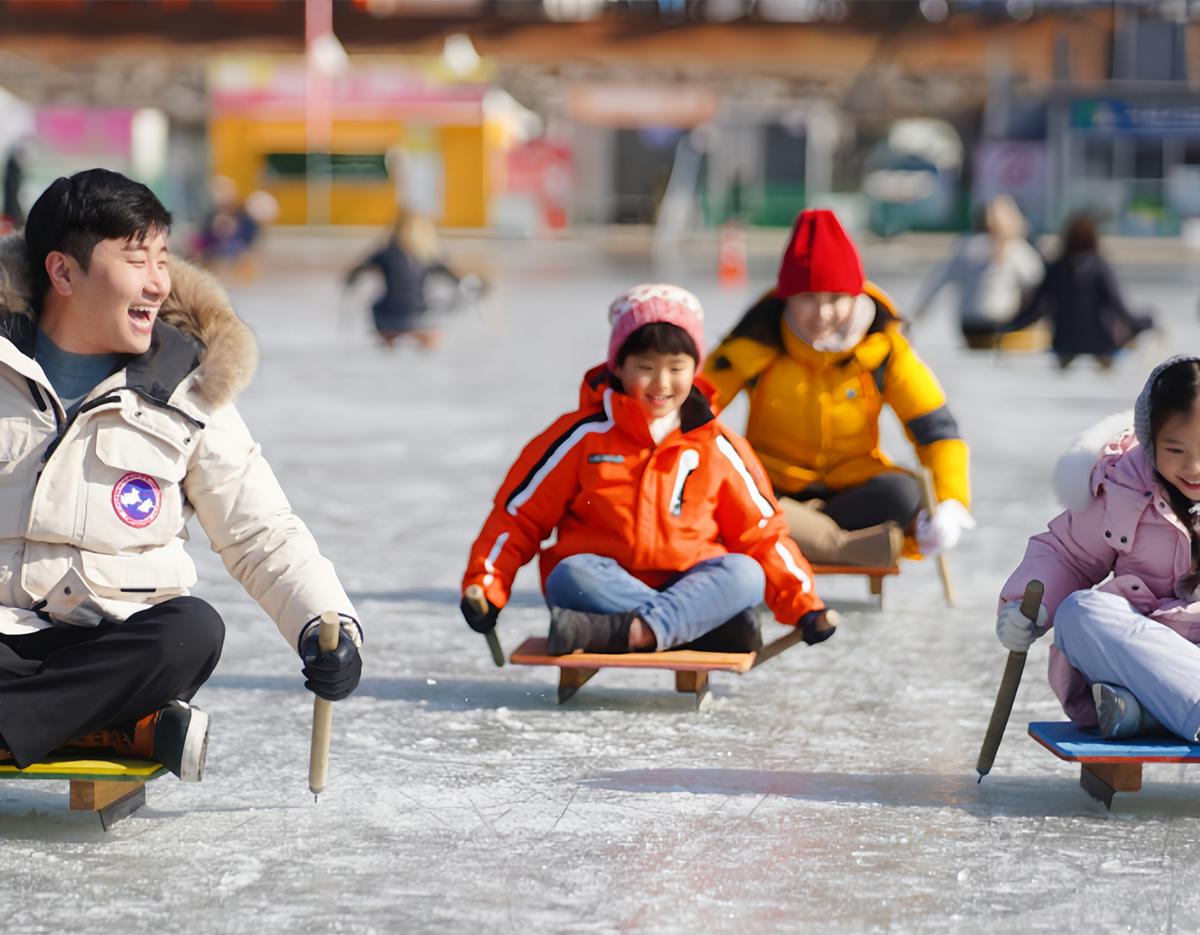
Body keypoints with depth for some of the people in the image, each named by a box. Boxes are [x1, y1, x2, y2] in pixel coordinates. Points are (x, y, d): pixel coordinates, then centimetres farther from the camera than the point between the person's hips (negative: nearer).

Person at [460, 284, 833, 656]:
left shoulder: (718, 447, 8)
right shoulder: (583, 436, 2)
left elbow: (761, 532, 13)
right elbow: (518, 515, 2)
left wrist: (803, 604, 3)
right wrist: (484, 588, -10)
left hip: (691, 585, 2)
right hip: (605, 588, -2)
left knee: (745, 573, -27)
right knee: (571, 575, -33)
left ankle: (630, 631, -44)